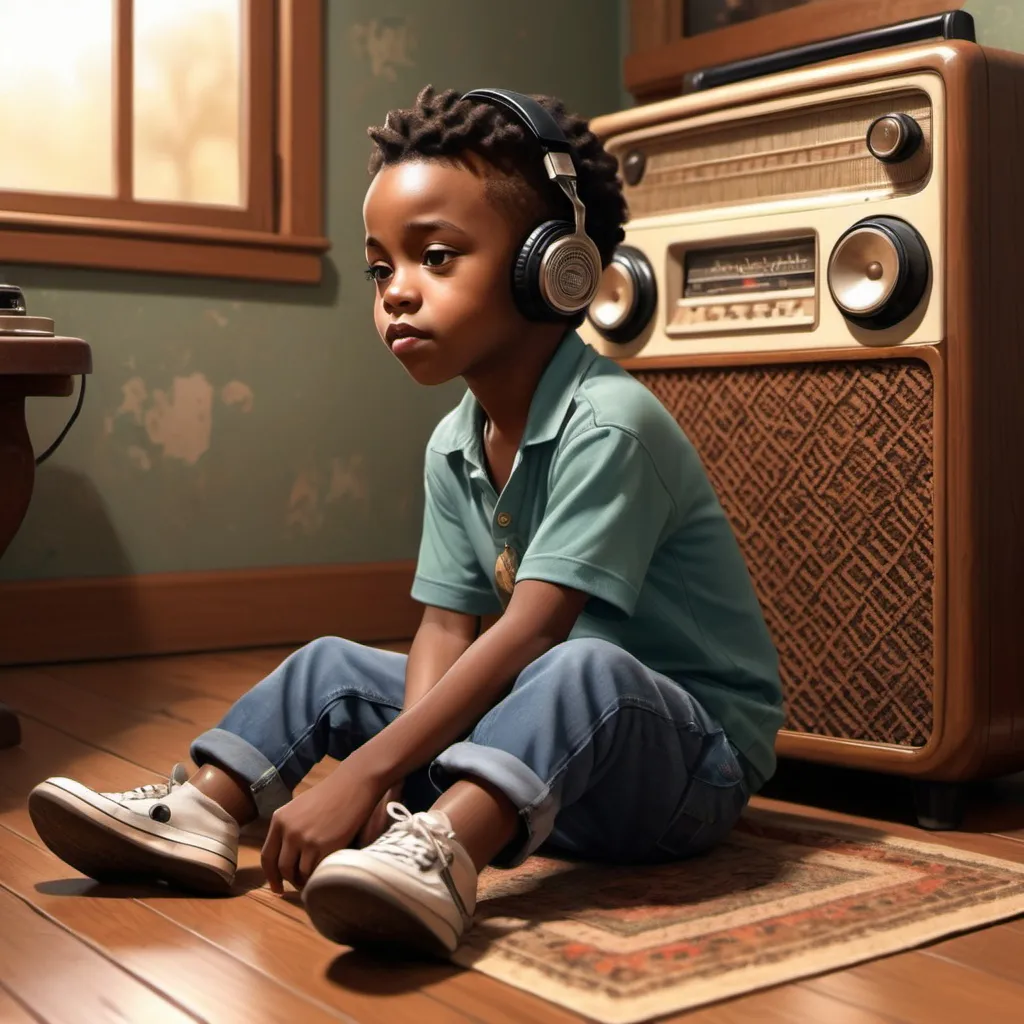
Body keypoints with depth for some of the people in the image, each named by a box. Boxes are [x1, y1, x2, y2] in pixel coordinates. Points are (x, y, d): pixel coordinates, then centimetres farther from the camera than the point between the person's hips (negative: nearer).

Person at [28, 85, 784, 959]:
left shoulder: (608, 423, -22)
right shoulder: (453, 447, 3)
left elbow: (529, 631, -29)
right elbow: (447, 628, 0)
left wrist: (369, 770, -33)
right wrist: (412, 772, -17)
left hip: (692, 757, -7)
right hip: (544, 746, 7)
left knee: (584, 672, -39)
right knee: (331, 664, 8)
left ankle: (439, 859, -53)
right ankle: (201, 808, -6)